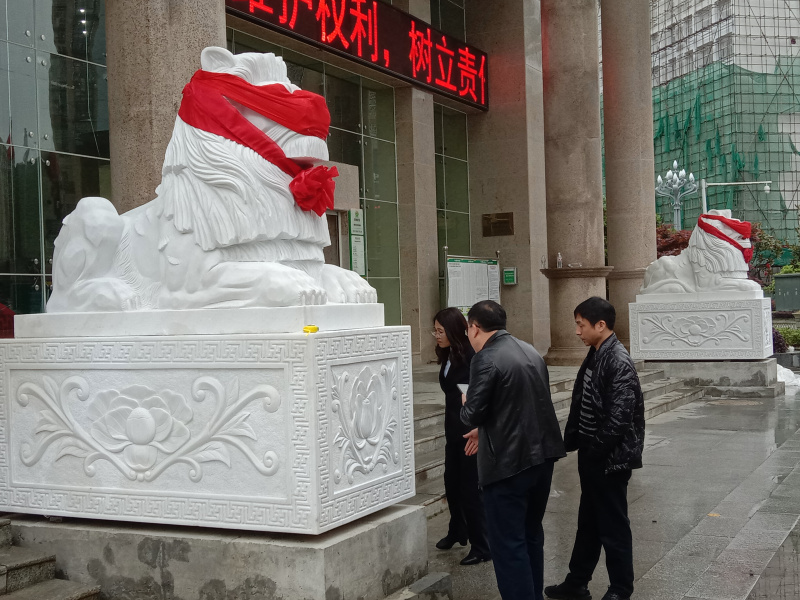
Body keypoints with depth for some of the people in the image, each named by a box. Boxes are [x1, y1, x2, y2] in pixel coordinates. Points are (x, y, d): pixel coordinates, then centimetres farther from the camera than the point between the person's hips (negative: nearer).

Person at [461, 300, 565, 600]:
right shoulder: (530, 351, 10)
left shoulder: (485, 360, -16)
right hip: (542, 455, 9)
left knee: (508, 544, 0)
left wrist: (466, 404, 5)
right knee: (531, 535, 21)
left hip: (508, 462, -9)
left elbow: (473, 416, -17)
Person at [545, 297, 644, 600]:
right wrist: (571, 440, 8)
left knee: (613, 526, 4)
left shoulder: (619, 362, -19)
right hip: (591, 456, 9)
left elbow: (618, 416, -24)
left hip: (610, 459, -9)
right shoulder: (594, 356, 9)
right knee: (588, 523, 18)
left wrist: (596, 451, -19)